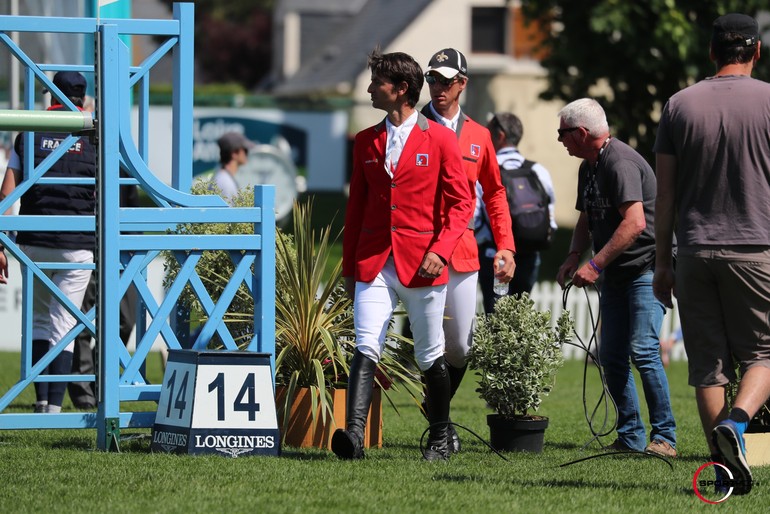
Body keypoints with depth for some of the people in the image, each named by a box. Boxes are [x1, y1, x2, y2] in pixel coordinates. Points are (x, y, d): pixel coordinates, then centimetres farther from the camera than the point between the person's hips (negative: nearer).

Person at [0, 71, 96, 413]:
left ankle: (41, 399, 8)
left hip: (33, 243, 2)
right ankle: (54, 408, -7)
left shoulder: (30, 134, 5)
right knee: (63, 326, 2)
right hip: (78, 246, -2)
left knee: (40, 320, 18)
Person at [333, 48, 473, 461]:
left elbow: (461, 203, -1)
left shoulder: (439, 139, -1)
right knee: (366, 348, -13)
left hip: (421, 265, -3)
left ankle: (439, 439, 22)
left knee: (430, 357, 7)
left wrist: (440, 250, -14)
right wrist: (348, 265, 12)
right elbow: (356, 206, 16)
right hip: (374, 263, 3)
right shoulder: (366, 141, 12)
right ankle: (354, 434, -25)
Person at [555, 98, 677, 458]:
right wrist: (573, 258, 5)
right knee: (611, 355, 5)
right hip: (615, 274, 10)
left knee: (642, 350, -16)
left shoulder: (621, 163, -18)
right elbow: (586, 221, 23)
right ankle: (630, 436, 11)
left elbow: (634, 223, -27)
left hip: (646, 269, -10)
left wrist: (595, 265, -24)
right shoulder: (589, 167, 13)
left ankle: (664, 438, -13)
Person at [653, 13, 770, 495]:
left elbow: (665, 194, 7)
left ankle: (727, 470, 3)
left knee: (707, 363, 6)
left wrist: (662, 262, 12)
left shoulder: (679, 105, 7)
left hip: (695, 253, 2)